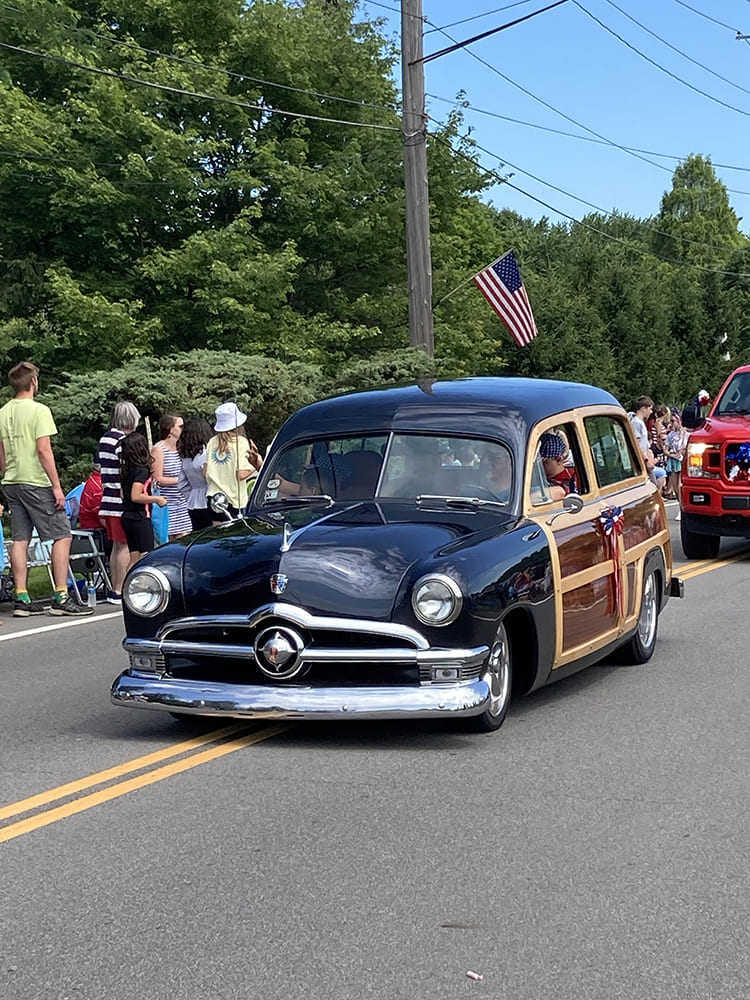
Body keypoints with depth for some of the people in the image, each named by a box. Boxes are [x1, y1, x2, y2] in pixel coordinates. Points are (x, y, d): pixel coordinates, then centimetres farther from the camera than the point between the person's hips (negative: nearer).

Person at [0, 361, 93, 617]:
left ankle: (21, 599, 8)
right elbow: (44, 451, -16)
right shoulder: (38, 410, -11)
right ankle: (61, 598, -6)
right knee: (62, 536, -2)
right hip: (36, 483, -7)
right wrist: (57, 486, -13)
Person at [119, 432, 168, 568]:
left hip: (127, 517, 8)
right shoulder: (142, 470, -14)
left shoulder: (126, 470, 10)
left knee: (134, 559, 11)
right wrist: (157, 499, -10)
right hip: (140, 518, -8)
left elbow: (123, 495, 14)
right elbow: (136, 496, -21)